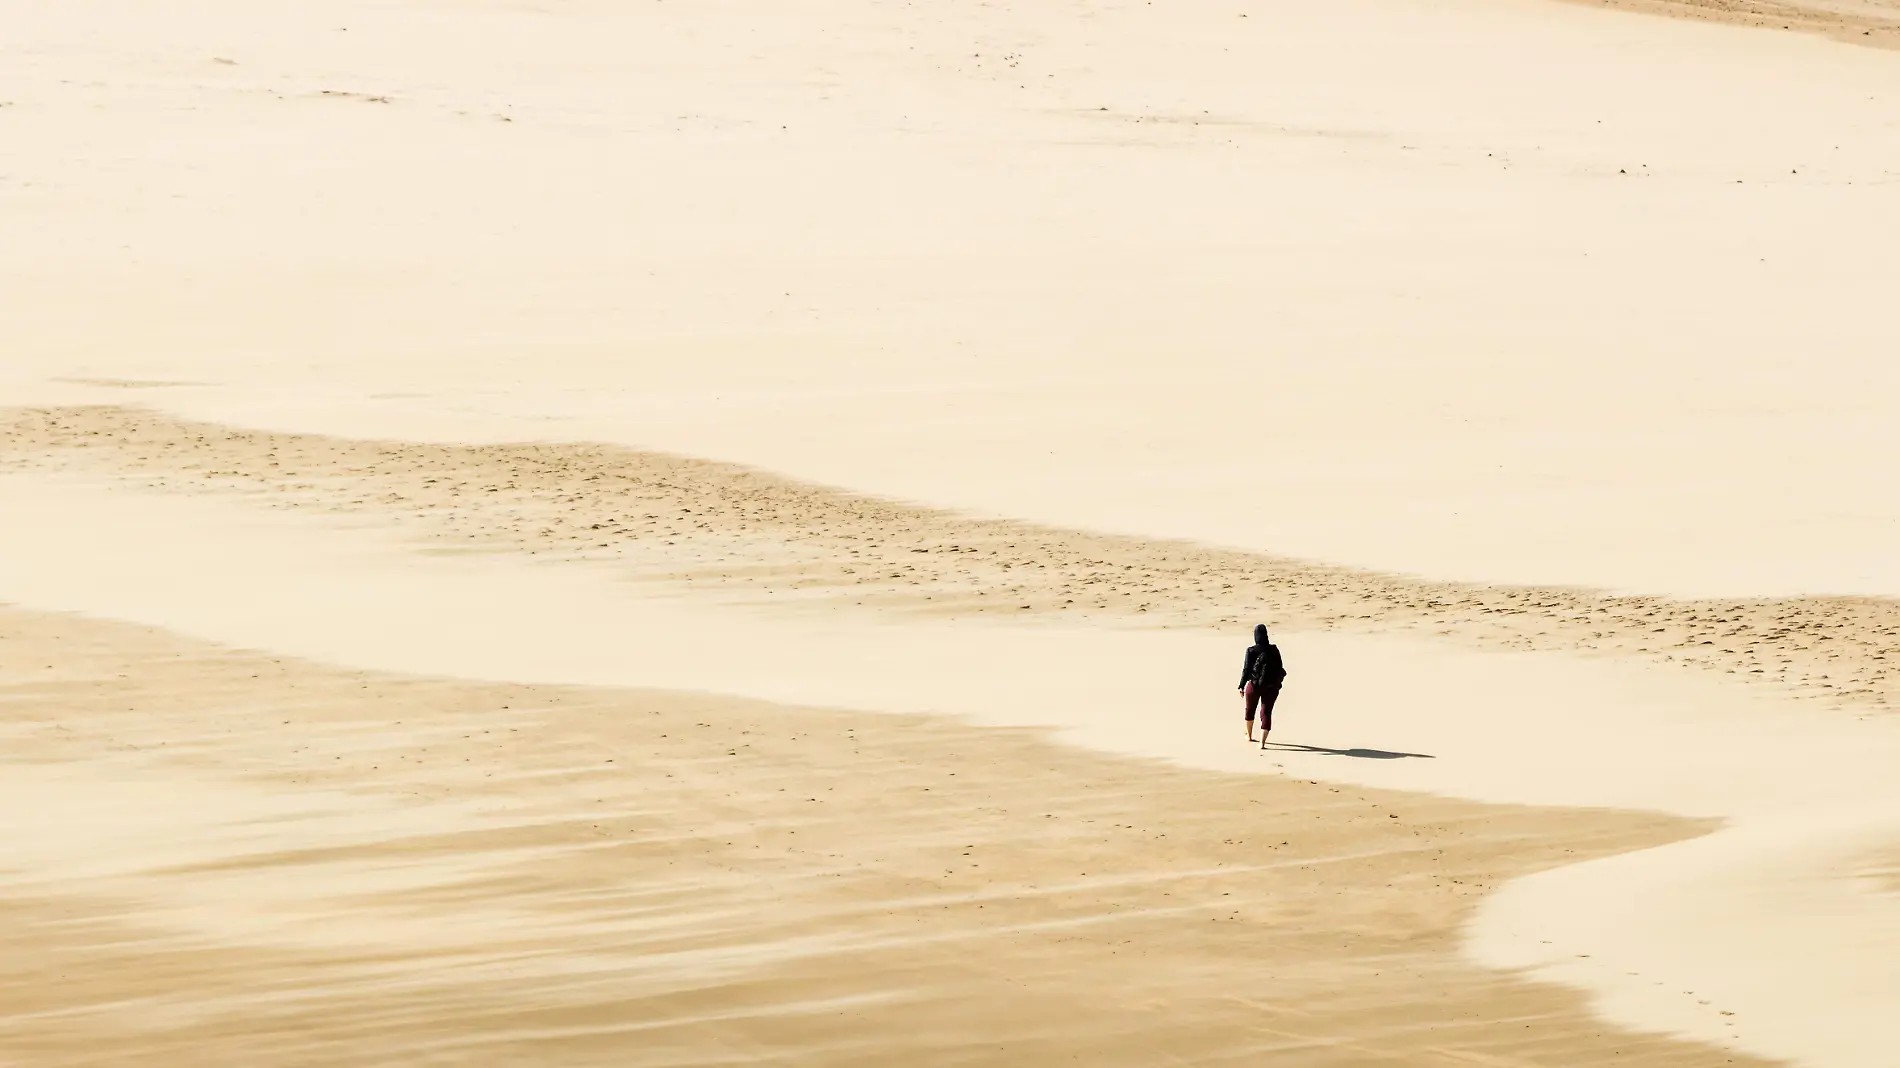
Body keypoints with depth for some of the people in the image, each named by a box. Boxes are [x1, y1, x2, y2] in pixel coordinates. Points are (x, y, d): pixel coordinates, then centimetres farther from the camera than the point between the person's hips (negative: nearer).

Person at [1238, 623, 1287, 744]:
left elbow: (1246, 669, -10)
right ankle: (1262, 742, -9)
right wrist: (1277, 682, 15)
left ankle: (1249, 735, 42)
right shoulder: (1274, 650, -5)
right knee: (1266, 712, 2)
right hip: (1271, 687, 1)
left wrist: (1242, 686, -3)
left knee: (1250, 710, 23)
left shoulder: (1251, 651, -11)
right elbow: (1280, 667, 1)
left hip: (1254, 685, -1)